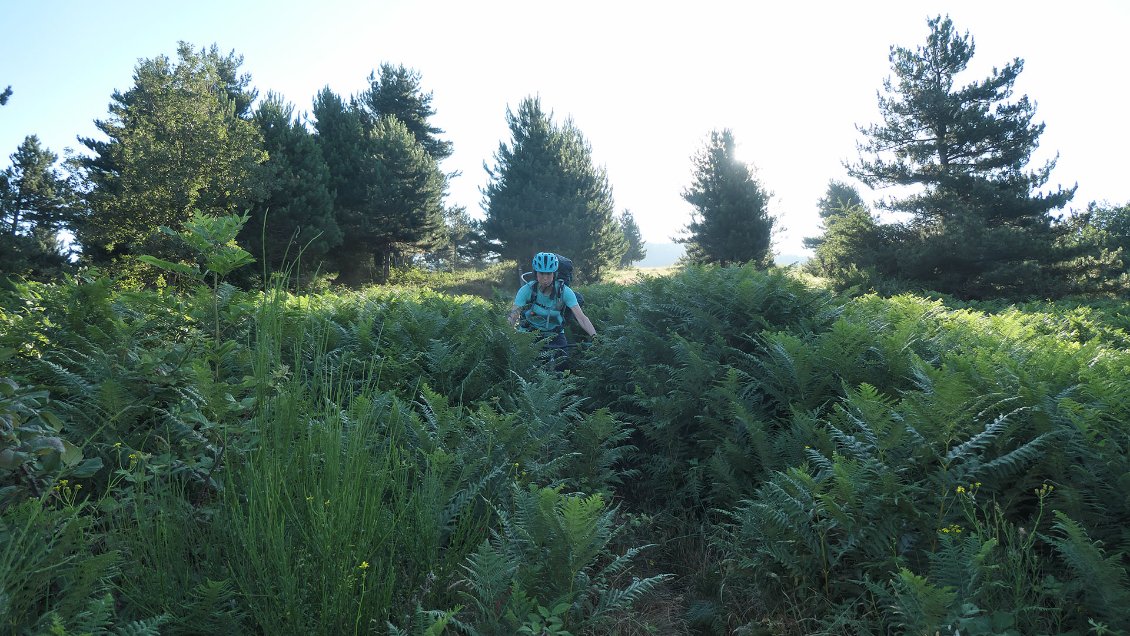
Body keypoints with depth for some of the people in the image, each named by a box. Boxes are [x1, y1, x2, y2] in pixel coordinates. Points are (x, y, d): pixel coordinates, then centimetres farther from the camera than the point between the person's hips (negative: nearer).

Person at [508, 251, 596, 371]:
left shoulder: (564, 291, -16)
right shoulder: (527, 290, -17)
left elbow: (581, 317, -22)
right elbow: (513, 316, -23)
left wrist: (595, 337, -37)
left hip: (554, 334, 1)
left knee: (562, 360, -23)